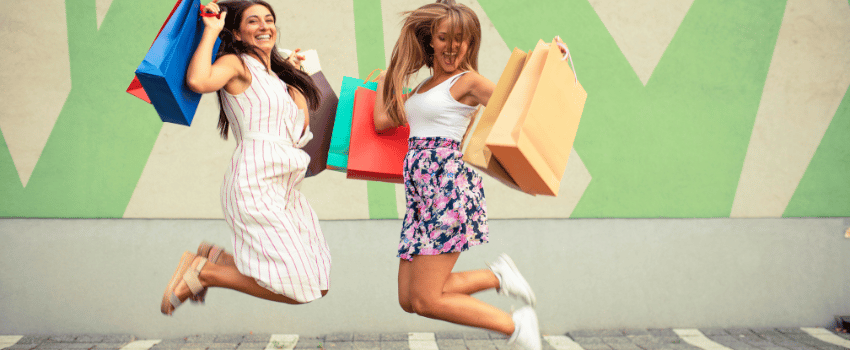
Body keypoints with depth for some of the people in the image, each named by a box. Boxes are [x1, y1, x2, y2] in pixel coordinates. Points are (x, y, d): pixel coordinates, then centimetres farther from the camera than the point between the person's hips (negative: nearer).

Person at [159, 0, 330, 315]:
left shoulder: (277, 75, 23)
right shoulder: (236, 64, -1)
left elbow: (303, 126, 14)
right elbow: (198, 81, -22)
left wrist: (291, 73, 22)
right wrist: (211, 31, -8)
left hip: (286, 191, 9)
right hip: (255, 186, -8)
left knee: (318, 285, 8)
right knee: (299, 291, -13)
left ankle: (219, 258, 15)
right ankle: (201, 271, 2)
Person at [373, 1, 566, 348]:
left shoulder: (468, 81, 1)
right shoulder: (423, 87, 22)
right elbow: (382, 120, 23)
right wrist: (384, 79, 36)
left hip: (449, 186, -8)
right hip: (420, 189, 8)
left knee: (425, 300, -10)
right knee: (408, 299, 2)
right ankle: (497, 275, 10)